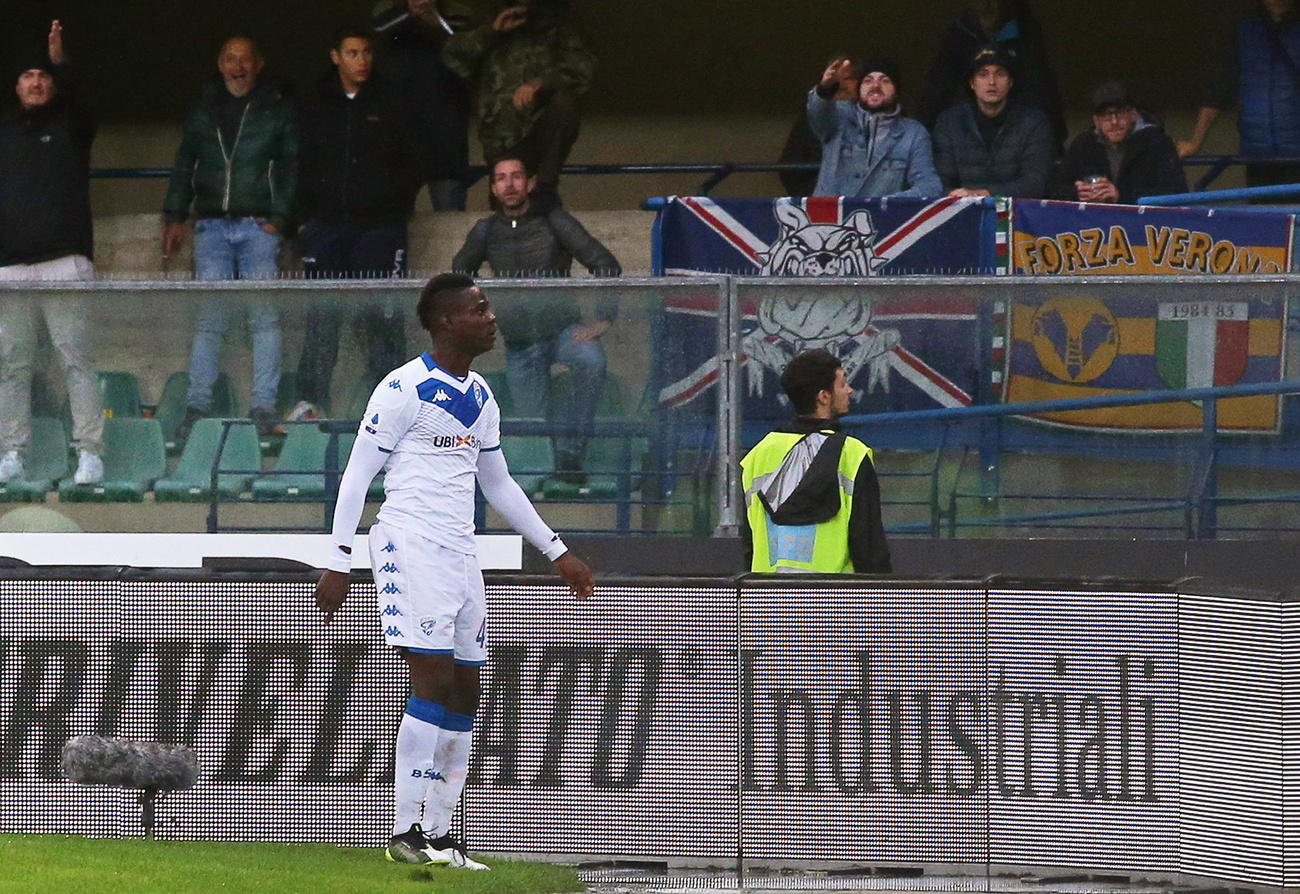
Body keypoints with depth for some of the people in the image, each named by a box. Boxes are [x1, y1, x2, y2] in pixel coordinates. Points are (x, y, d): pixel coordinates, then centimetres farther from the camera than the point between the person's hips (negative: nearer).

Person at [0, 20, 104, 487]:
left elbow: (77, 97, -10)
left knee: (76, 358, -8)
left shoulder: (70, 128, 12)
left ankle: (90, 453, -10)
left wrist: (59, 61, -25)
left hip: (64, 260, -3)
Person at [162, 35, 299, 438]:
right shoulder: (203, 109, 14)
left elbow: (292, 166, 3)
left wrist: (278, 217, -7)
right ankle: (197, 405, 0)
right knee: (207, 319, -1)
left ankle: (264, 405, -3)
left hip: (258, 226, -2)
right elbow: (185, 163, 19)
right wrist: (175, 215, 11)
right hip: (212, 226, 2)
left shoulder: (277, 109, 5)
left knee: (264, 316, -5)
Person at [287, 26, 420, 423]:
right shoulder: (315, 107, 11)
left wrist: (396, 208, 0)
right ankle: (311, 400, 0)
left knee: (381, 317, -4)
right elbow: (301, 166, 13)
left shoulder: (389, 106, 6)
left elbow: (408, 166, 10)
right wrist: (306, 216, 3)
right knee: (321, 316, -2)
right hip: (327, 226, 1)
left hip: (378, 226, -1)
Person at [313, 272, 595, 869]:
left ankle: (439, 834, 11)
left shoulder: (480, 398, 16)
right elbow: (357, 475, -7)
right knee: (433, 682, -15)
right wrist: (339, 563, -11)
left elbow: (499, 485, 27)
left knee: (464, 692, 6)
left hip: (459, 552, 8)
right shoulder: (405, 389, -8)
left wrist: (557, 553, 26)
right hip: (409, 544, -8)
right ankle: (406, 833, -12)